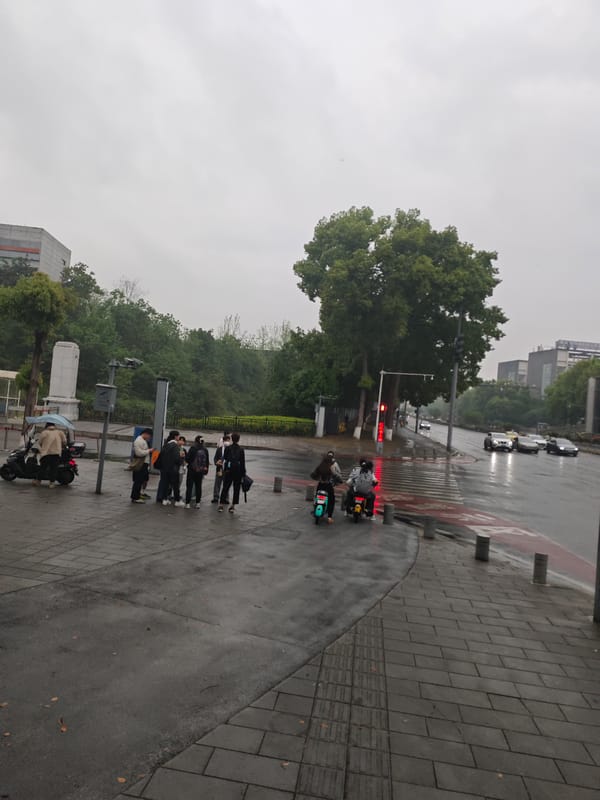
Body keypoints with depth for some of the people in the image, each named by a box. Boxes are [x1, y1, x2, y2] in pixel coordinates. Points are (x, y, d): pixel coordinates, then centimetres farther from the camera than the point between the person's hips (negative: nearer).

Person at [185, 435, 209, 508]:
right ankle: (198, 503, 14)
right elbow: (207, 462, 5)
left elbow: (187, 458, -11)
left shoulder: (193, 448, -11)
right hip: (201, 471, 4)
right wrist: (206, 470, 12)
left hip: (192, 470, -4)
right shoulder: (205, 450, 2)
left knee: (189, 486, 2)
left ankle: (187, 503, 0)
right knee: (198, 487, 13)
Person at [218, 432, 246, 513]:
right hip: (238, 471, -1)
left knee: (225, 487, 11)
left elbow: (224, 458, 0)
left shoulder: (227, 448, -3)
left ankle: (221, 504, 11)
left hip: (228, 471, 1)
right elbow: (243, 462, -2)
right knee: (236, 488, 7)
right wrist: (243, 473, 3)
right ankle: (233, 506, 6)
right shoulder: (241, 450, -3)